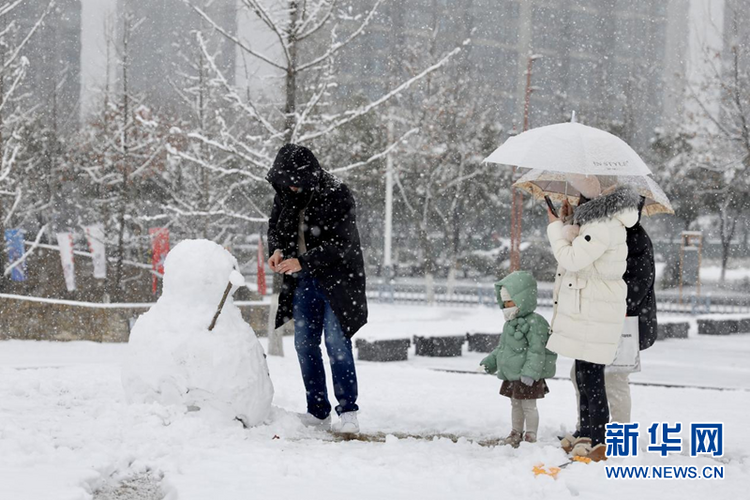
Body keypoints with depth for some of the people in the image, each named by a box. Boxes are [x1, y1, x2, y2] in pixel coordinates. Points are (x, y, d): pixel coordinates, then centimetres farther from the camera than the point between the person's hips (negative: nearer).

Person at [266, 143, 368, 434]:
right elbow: (275, 226, 15)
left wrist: (303, 261, -27)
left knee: (336, 341, -13)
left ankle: (348, 411, -8)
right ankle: (318, 412, 15)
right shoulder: (285, 194, 0)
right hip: (303, 280, 7)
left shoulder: (337, 196, -18)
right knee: (304, 343, 7)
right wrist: (277, 250, -7)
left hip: (335, 279, -6)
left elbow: (340, 244, -20)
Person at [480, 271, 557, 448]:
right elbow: (503, 347, 24)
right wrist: (490, 362, 18)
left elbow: (537, 350, -24)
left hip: (528, 378, -9)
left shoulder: (534, 322, -18)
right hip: (511, 375, 9)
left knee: (529, 406, -1)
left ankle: (531, 436, 8)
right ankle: (516, 433, 29)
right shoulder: (511, 323, 12)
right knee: (515, 405, 18)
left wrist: (530, 373, -29)